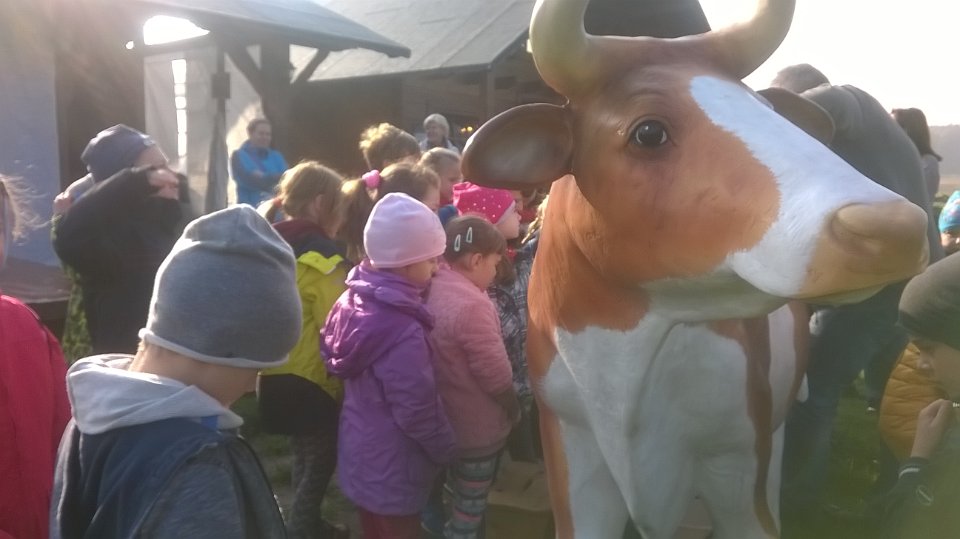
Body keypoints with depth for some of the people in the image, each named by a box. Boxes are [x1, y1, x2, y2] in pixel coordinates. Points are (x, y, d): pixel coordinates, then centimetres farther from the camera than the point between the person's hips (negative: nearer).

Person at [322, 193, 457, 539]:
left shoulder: (353, 300, -5)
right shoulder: (403, 331, -32)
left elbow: (331, 356, 10)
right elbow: (417, 412, -26)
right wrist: (447, 450, -9)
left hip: (359, 453, 8)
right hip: (392, 468, -8)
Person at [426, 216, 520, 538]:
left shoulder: (432, 289, -3)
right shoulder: (472, 304, -29)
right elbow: (496, 374, -23)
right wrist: (514, 410, -4)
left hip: (444, 421, 8)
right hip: (477, 429, -8)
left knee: (459, 502, 26)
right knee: (470, 511, 11)